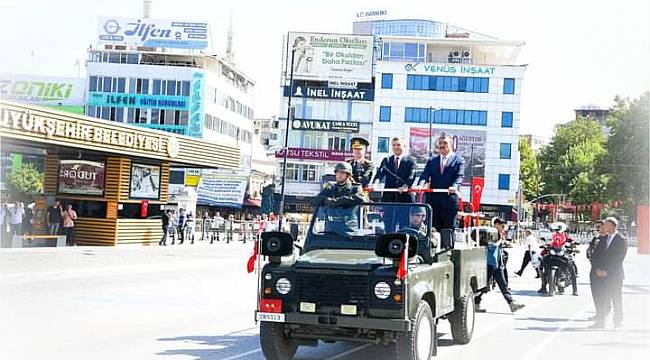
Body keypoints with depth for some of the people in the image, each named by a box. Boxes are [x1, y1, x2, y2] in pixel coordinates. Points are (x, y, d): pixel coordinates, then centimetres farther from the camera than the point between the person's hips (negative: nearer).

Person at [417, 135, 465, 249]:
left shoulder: (459, 160, 7)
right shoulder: (431, 161, 17)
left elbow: (460, 176, -7)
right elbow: (425, 175, 2)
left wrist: (455, 186, -28)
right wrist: (420, 185, -20)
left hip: (449, 200, -3)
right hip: (433, 200, 3)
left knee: (449, 229, 1)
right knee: (434, 229, 3)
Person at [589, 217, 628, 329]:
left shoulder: (622, 240, -4)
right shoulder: (603, 239, 14)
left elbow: (619, 259, -10)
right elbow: (595, 255, 9)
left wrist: (607, 271, -13)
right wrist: (597, 269, -5)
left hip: (614, 275, -5)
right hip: (600, 274, 5)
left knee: (617, 301, 2)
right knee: (600, 300, 3)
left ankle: (618, 323, 10)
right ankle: (600, 322, 9)